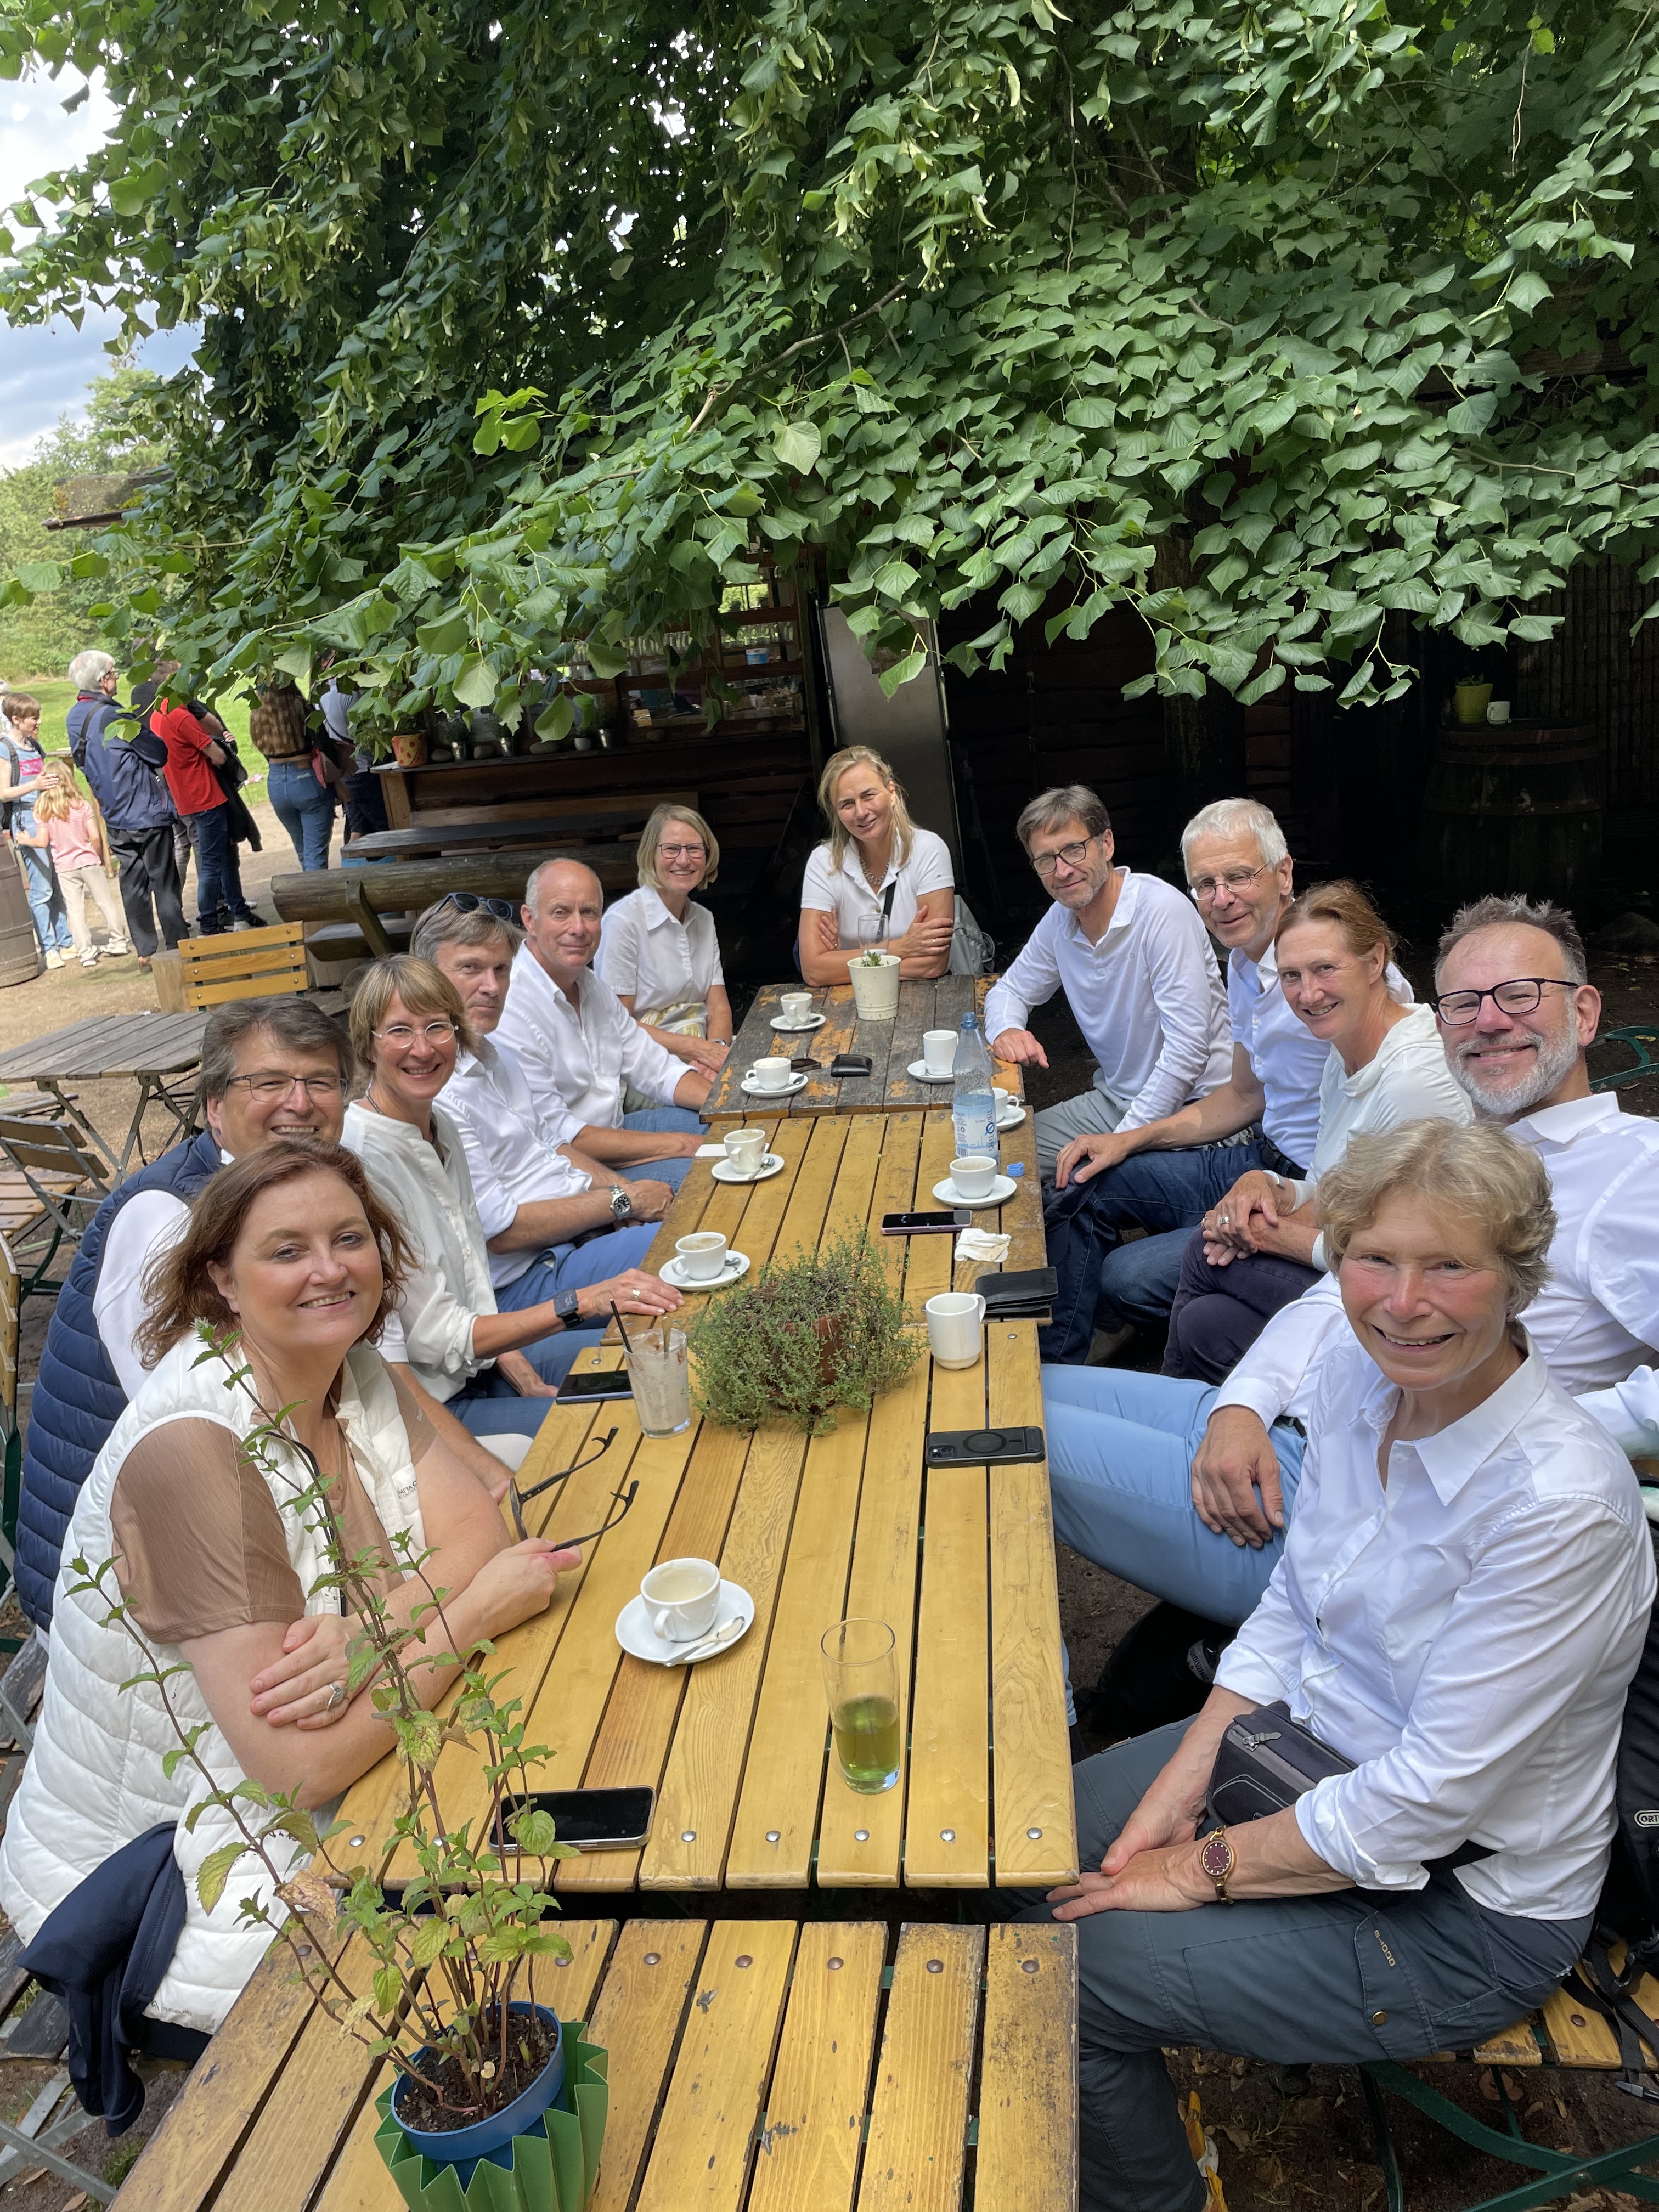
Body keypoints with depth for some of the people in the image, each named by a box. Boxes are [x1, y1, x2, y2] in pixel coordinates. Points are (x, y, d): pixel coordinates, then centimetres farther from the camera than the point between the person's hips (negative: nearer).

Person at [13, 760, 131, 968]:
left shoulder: (43, 812, -3)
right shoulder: (82, 806, -7)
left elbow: (43, 841, -6)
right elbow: (95, 837, -11)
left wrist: (27, 840, 13)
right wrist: (99, 856, 4)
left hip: (64, 867, 1)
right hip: (89, 862, -1)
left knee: (75, 909, 4)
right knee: (106, 902, 10)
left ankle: (86, 953, 1)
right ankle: (118, 943, 14)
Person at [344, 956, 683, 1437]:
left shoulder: (441, 1127, 3)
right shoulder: (362, 1159, -24)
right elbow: (435, 1338, -22)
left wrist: (519, 1374, -2)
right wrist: (582, 1302, -26)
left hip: (482, 1358, 9)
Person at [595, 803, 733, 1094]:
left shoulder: (703, 919, 12)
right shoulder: (624, 920, -11)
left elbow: (719, 1007, 9)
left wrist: (716, 1047, -15)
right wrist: (694, 1047, -21)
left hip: (701, 1051, 7)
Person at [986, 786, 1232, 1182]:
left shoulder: (1163, 911, -20)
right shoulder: (1060, 920, 2)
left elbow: (1187, 1048, -24)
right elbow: (1010, 990, 18)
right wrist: (1007, 1031, -8)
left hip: (1190, 1106, -7)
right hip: (1114, 1100, 7)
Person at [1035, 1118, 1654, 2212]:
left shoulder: (1560, 1502, -31)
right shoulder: (1360, 1378, -9)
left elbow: (1427, 1801, -26)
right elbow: (1290, 1609, 2)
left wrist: (1203, 1869, -17)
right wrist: (1175, 1796, -5)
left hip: (1462, 1910, -7)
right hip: (1308, 1752, 7)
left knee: (1064, 1969, -10)